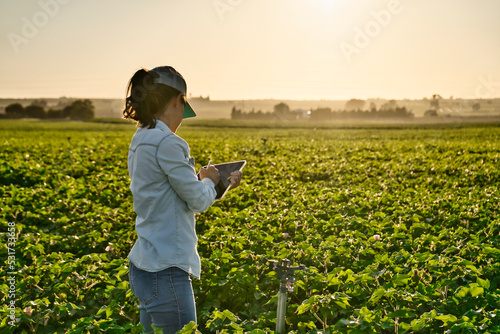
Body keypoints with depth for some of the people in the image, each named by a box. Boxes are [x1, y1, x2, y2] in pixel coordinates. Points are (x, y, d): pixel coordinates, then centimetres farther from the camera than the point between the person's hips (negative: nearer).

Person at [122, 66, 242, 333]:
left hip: (143, 266, 10)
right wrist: (209, 181, 8)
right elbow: (198, 201, -13)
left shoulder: (140, 141, 11)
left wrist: (221, 184, 18)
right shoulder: (167, 142, -19)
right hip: (166, 271, -10)